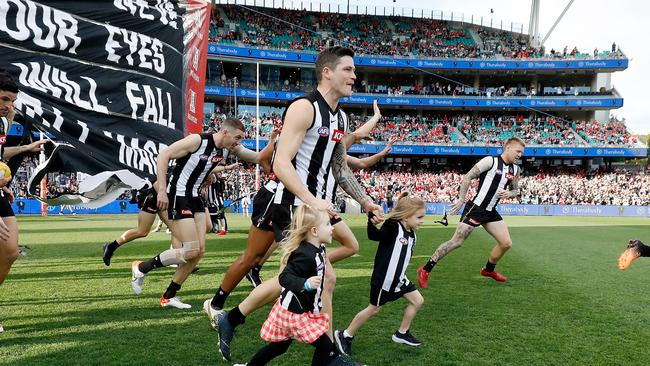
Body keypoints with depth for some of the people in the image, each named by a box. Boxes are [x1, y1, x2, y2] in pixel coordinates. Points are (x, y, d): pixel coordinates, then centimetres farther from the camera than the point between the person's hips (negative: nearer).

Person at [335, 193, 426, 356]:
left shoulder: (411, 234, 1)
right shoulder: (393, 227, -24)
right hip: (383, 278, -8)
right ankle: (345, 336, 23)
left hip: (398, 278, 8)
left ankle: (401, 334, 28)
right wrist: (372, 219, -56)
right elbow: (374, 235, -40)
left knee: (417, 301, 11)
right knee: (373, 309, 6)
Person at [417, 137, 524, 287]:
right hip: (475, 208, -7)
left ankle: (488, 269, 32)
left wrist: (510, 193, -2)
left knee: (506, 243, 7)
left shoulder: (515, 169, 10)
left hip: (490, 212, 8)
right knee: (457, 242, -11)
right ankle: (425, 270, -3)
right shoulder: (490, 161, -11)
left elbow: (516, 190, 22)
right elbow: (467, 178, -13)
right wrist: (461, 199, -19)